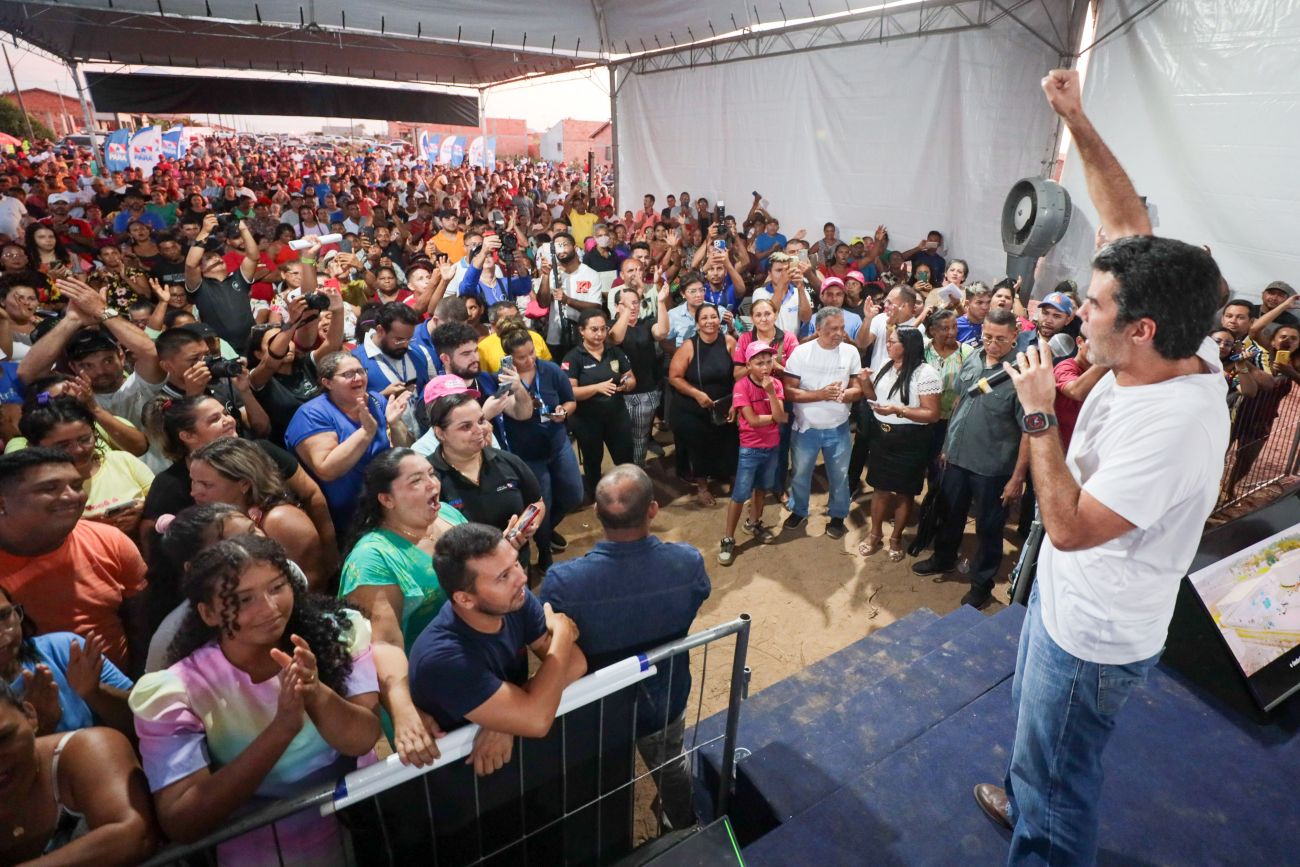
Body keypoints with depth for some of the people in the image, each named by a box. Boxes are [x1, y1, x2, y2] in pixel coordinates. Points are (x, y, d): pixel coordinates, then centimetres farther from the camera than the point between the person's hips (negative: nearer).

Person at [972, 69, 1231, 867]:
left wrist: (1038, 413, -30)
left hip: (1094, 636, -9)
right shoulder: (1170, 353, -11)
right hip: (1068, 601, 9)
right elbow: (1128, 222, -4)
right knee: (1038, 731, 33)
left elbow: (1070, 526, -33)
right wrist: (1077, 119, -6)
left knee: (1060, 773, 16)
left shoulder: (1174, 426, -36)